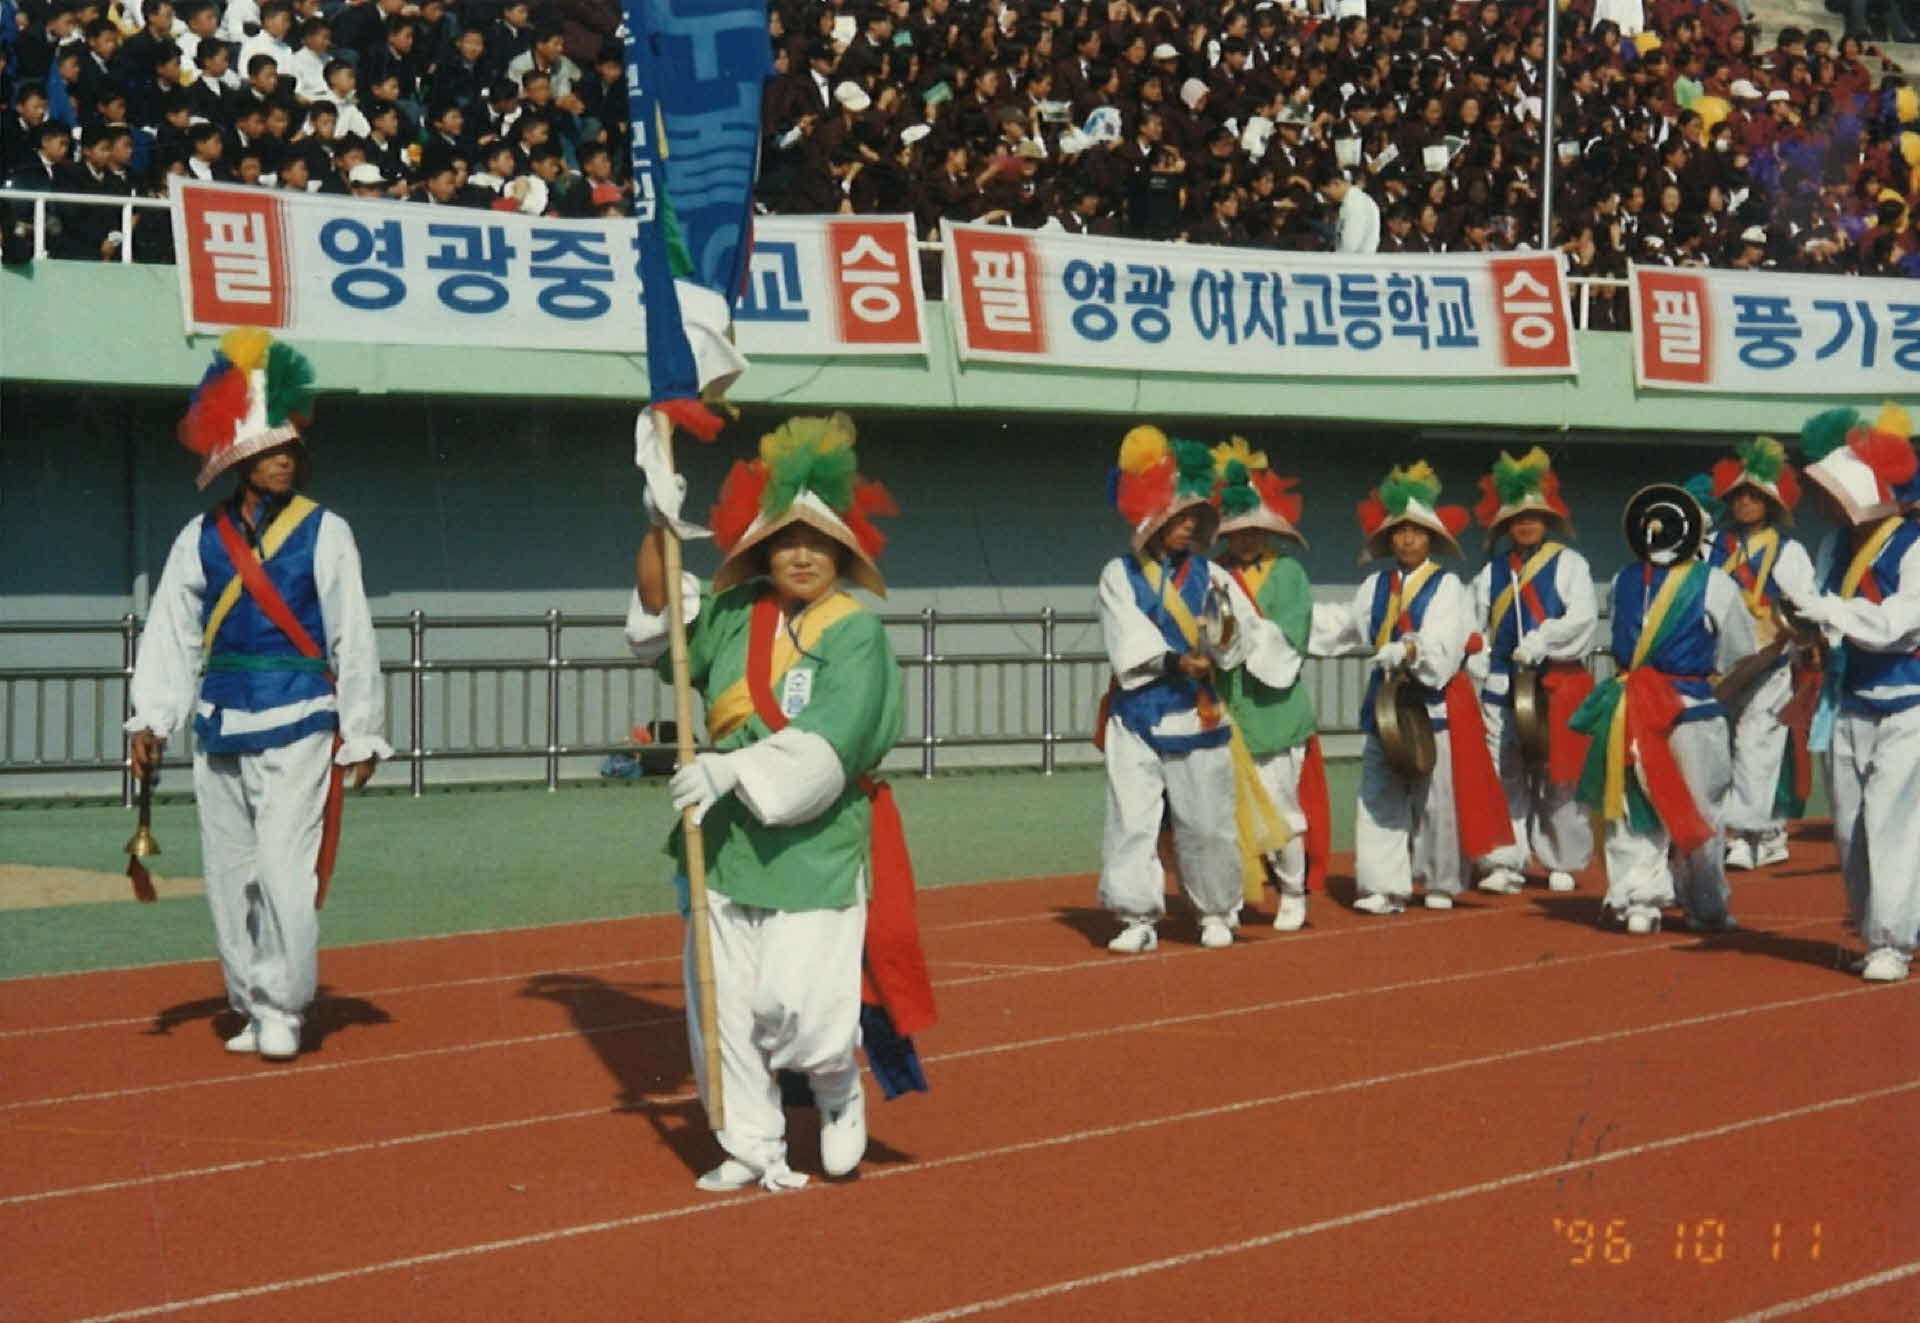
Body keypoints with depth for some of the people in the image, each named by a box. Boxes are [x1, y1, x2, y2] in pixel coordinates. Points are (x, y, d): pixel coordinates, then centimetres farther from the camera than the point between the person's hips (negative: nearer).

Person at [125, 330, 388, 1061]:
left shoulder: (323, 533, -1)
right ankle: (250, 1005, 21)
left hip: (297, 725, -4)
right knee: (228, 873, 9)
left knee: (284, 869, -11)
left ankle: (282, 1008, 0)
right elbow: (171, 631, 6)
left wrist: (362, 733, -1)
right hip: (220, 726, 4)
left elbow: (352, 637, -1)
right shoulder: (201, 539, 6)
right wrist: (151, 718, -1)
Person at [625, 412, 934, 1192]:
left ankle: (840, 1095, 20)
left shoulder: (855, 630, -8)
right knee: (724, 1001, 5)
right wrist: (659, 532, 1)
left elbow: (827, 742, -19)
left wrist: (732, 769, -26)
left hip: (817, 841, -5)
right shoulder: (736, 616, 8)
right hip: (729, 837, 5)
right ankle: (751, 1147, 18)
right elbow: (658, 622, 15)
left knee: (797, 1001, -11)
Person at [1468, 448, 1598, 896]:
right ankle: (1506, 863, -1)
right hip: (1503, 686, 3)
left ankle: (1561, 861, 10)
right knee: (1506, 776, -2)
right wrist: (1479, 662, 2)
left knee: (1558, 775, 0)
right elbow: (1479, 628, 17)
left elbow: (1582, 618, -9)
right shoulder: (1492, 573, 14)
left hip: (1559, 683, -3)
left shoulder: (1569, 564, 4)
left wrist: (1539, 642, -16)